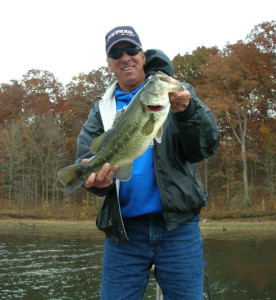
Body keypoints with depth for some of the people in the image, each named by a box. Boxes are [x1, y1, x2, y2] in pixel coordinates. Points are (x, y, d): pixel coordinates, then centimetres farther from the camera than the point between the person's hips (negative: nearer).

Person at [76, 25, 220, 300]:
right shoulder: (102, 110, 11)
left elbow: (206, 147, -6)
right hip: (123, 229, 2)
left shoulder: (175, 92, 4)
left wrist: (187, 111, -25)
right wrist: (98, 178, -22)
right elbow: (86, 157, 1)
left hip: (177, 223, -2)